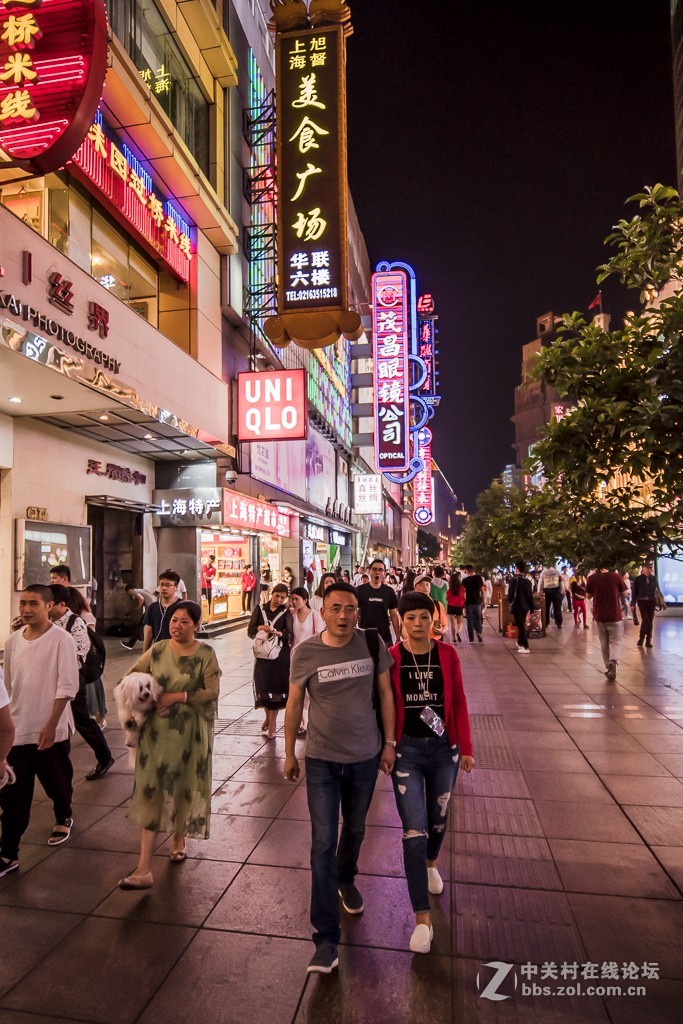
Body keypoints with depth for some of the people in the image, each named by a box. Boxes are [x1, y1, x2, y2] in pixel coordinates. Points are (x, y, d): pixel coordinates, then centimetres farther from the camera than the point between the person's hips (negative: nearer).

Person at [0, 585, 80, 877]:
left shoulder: (61, 640, -14)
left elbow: (68, 686, -16)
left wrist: (51, 725, -19)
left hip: (51, 730, -3)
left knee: (57, 783, 16)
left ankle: (63, 818, 44)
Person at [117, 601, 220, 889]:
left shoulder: (205, 654, -6)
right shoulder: (158, 650, 1)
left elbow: (212, 692, -13)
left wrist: (177, 696, -19)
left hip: (190, 733, -1)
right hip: (156, 731, 1)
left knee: (185, 788, 13)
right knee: (151, 792, 0)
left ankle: (179, 839, 41)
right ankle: (144, 869, 5)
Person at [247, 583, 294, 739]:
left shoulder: (286, 612, 0)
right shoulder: (260, 609, 4)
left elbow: (290, 636, -7)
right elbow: (250, 630, 1)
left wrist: (279, 633, -26)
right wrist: (260, 628, -18)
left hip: (280, 655, -1)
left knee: (276, 686, 1)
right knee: (262, 685, 3)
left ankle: (273, 721, 17)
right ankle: (268, 716, 30)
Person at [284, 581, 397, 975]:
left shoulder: (372, 644, -11)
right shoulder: (306, 652, -14)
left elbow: (386, 694, -1)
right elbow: (295, 704, -2)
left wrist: (390, 743, 0)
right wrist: (289, 753, 5)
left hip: (365, 757, 2)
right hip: (322, 761, -2)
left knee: (355, 829, 23)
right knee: (324, 843, -2)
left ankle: (346, 880, 53)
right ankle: (327, 939, 11)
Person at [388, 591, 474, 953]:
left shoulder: (447, 655, -5)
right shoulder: (392, 657, -10)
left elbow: (459, 702, 1)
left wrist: (466, 747, 3)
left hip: (443, 748, 2)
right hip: (406, 749, -2)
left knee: (438, 818, 21)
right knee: (414, 831, -3)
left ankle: (431, 863, 54)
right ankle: (423, 918, 9)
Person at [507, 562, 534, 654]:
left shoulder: (514, 579, -13)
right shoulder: (527, 580, 6)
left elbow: (511, 593, -16)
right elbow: (531, 596, 8)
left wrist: (510, 600, 6)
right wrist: (531, 608, 14)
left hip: (517, 606, -6)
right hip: (525, 606, 6)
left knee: (521, 626, -4)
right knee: (522, 625, 21)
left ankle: (525, 647, -6)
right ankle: (520, 642, 37)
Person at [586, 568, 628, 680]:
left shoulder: (592, 578, -6)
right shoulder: (616, 576, -8)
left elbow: (589, 595, 7)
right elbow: (624, 593, 3)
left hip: (599, 616, 2)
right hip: (615, 616, -1)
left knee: (604, 643, 14)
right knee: (615, 642, 6)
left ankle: (608, 669, 17)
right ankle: (613, 661, -21)